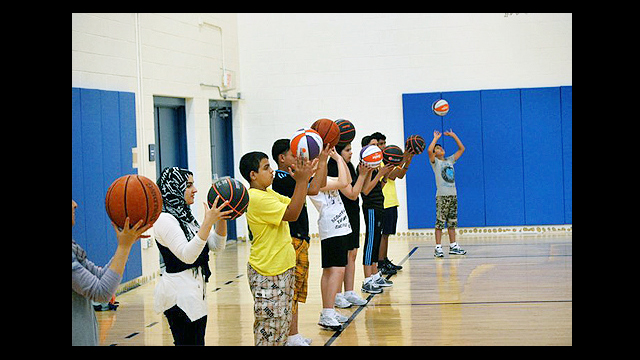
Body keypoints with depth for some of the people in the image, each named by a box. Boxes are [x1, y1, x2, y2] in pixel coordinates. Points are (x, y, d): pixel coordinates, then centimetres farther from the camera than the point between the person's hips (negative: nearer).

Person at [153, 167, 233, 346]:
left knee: (197, 341, 11)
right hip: (179, 295, -9)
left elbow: (217, 245, 14)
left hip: (195, 290, 10)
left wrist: (221, 219, -2)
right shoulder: (165, 219, -13)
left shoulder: (185, 216, 16)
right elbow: (187, 255, -25)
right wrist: (208, 222, -29)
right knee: (188, 342, -9)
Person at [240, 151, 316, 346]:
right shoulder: (256, 198, -20)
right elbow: (292, 213, -24)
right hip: (267, 273, -10)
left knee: (283, 323, 15)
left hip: (282, 267, 10)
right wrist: (301, 181, -23)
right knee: (270, 324, -5)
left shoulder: (269, 193, 12)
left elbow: (293, 203, 15)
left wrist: (305, 177, 4)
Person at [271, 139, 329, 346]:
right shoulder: (281, 179, -14)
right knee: (290, 290, -7)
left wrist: (323, 160, 11)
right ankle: (291, 337, -4)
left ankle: (293, 335, 20)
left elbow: (321, 184, 21)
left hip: (300, 240, 10)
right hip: (291, 241, -10)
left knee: (296, 290, 14)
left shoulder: (291, 177, 15)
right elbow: (313, 189, -23)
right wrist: (322, 161, -17)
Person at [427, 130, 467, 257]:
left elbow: (462, 149, 19)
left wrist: (453, 136, 14)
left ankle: (453, 246, 15)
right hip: (442, 195, -6)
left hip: (453, 194, 6)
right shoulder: (435, 162, 1)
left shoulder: (450, 160, 16)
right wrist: (436, 138, -8)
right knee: (440, 222, -7)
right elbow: (429, 151, -19)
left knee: (452, 222, 9)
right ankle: (438, 248, -6)